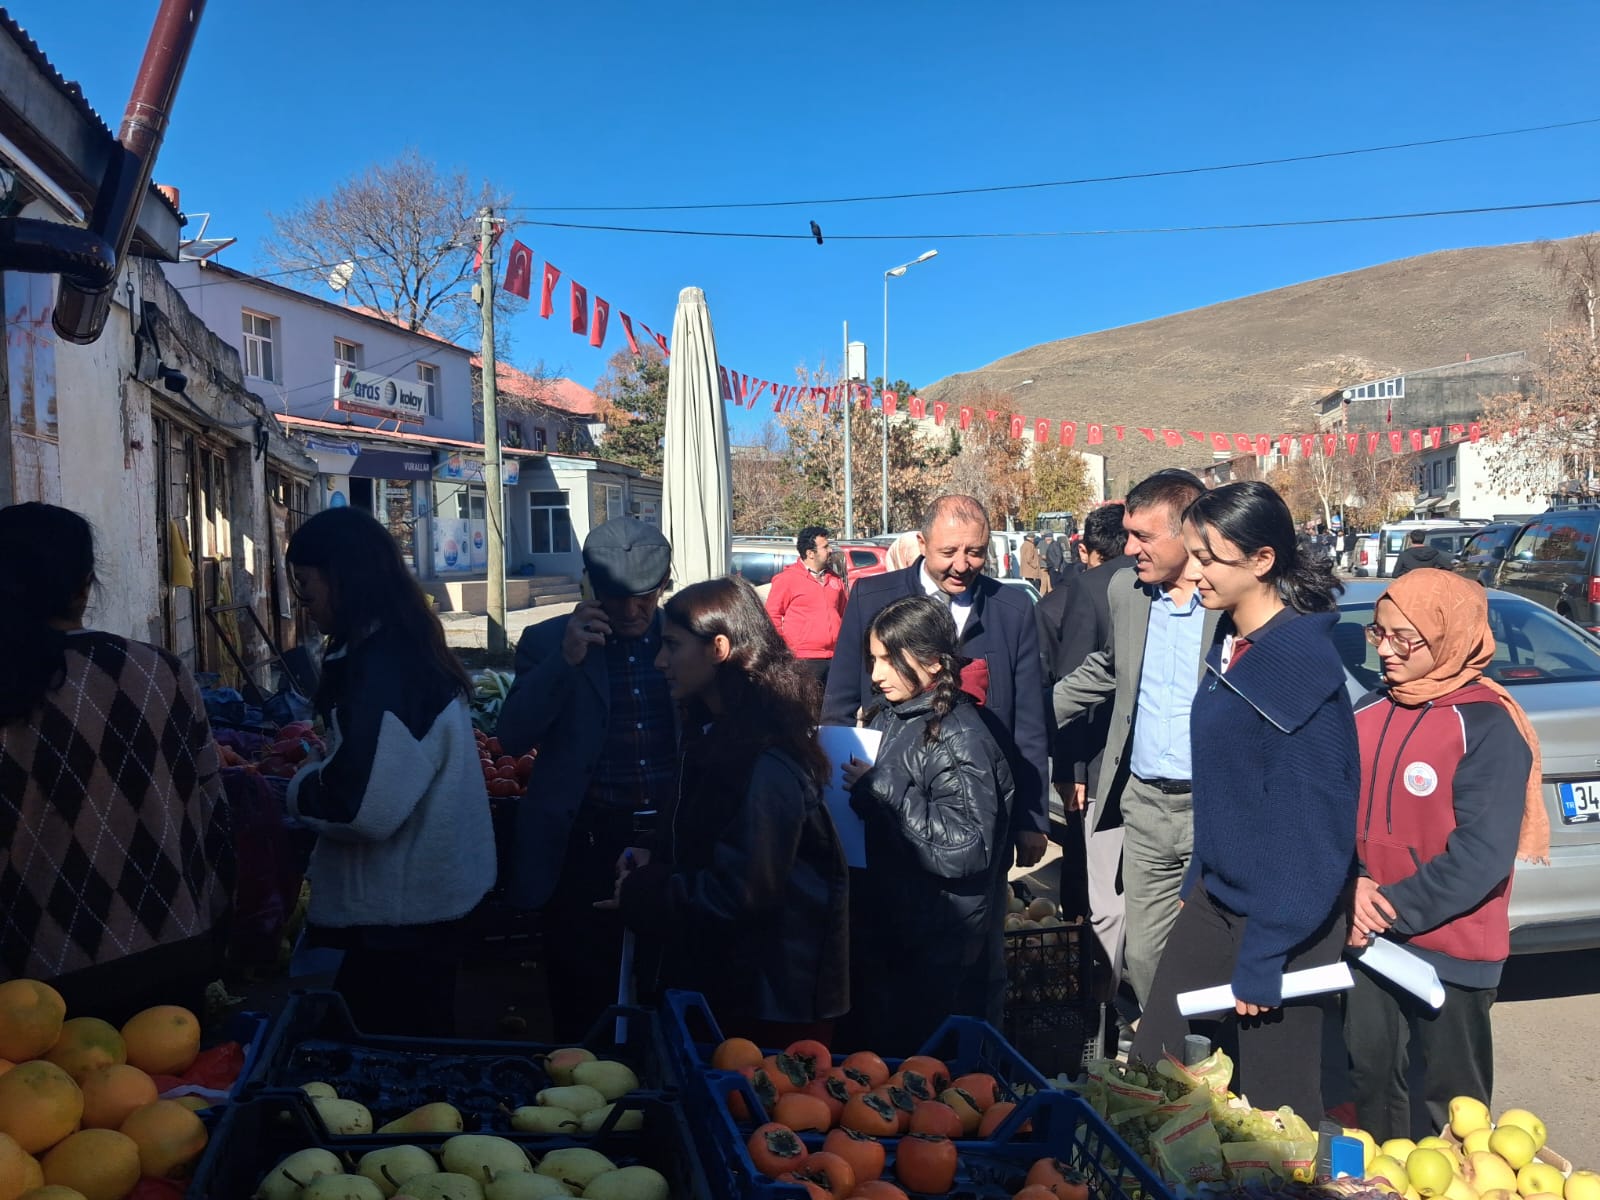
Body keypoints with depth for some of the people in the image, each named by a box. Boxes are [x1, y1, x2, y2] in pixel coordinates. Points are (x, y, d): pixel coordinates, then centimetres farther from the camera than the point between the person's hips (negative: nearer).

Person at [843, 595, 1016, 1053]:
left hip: (940, 951, -8)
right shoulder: (888, 718, 4)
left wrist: (884, 789, -24)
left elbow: (966, 848, -27)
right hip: (884, 926, 8)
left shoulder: (960, 740, -19)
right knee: (876, 1047, 21)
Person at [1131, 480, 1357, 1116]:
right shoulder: (1232, 643, 4)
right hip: (1216, 898, 8)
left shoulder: (1302, 665, -22)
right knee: (1151, 1064, 13)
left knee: (1274, 1102, 10)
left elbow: (1310, 825, -21)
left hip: (1283, 921, -8)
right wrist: (1199, 882, 17)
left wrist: (1263, 957, -17)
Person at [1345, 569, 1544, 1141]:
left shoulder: (1488, 726, -15)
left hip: (1451, 952, -5)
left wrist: (1394, 908, -18)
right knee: (1371, 1076, 17)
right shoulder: (1370, 711, 3)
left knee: (1450, 1100, 11)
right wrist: (1351, 883, -13)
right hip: (1369, 937, 5)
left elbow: (1482, 854, -19)